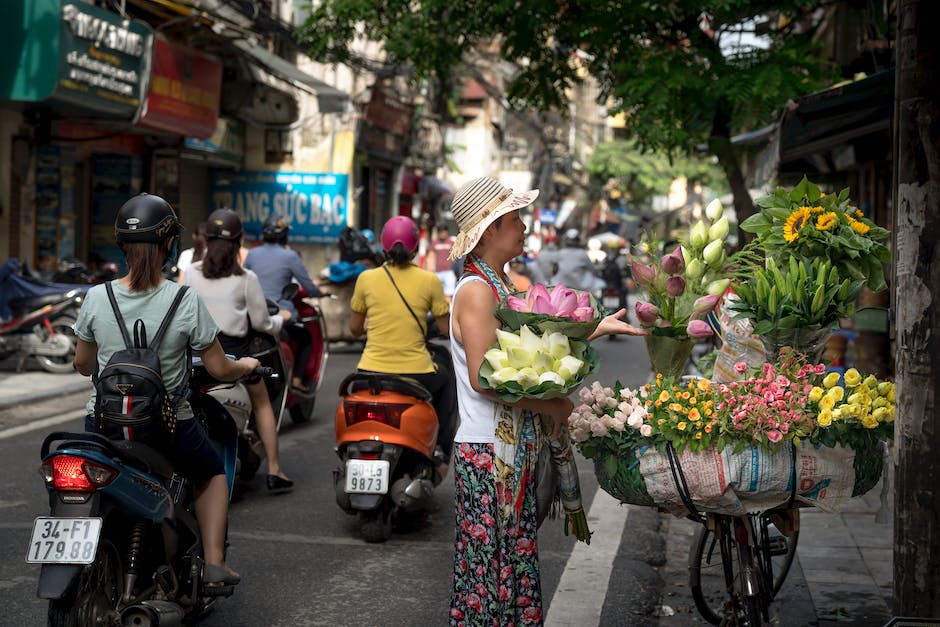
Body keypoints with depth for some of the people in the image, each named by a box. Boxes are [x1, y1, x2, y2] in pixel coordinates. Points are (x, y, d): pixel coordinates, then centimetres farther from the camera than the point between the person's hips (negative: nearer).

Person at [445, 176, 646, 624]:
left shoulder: (499, 285, 14)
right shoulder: (476, 290, -16)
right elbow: (482, 378, -22)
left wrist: (596, 328, 16)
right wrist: (552, 407, -16)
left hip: (514, 448, 10)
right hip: (488, 452, -10)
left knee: (516, 562, 15)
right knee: (489, 569, -1)